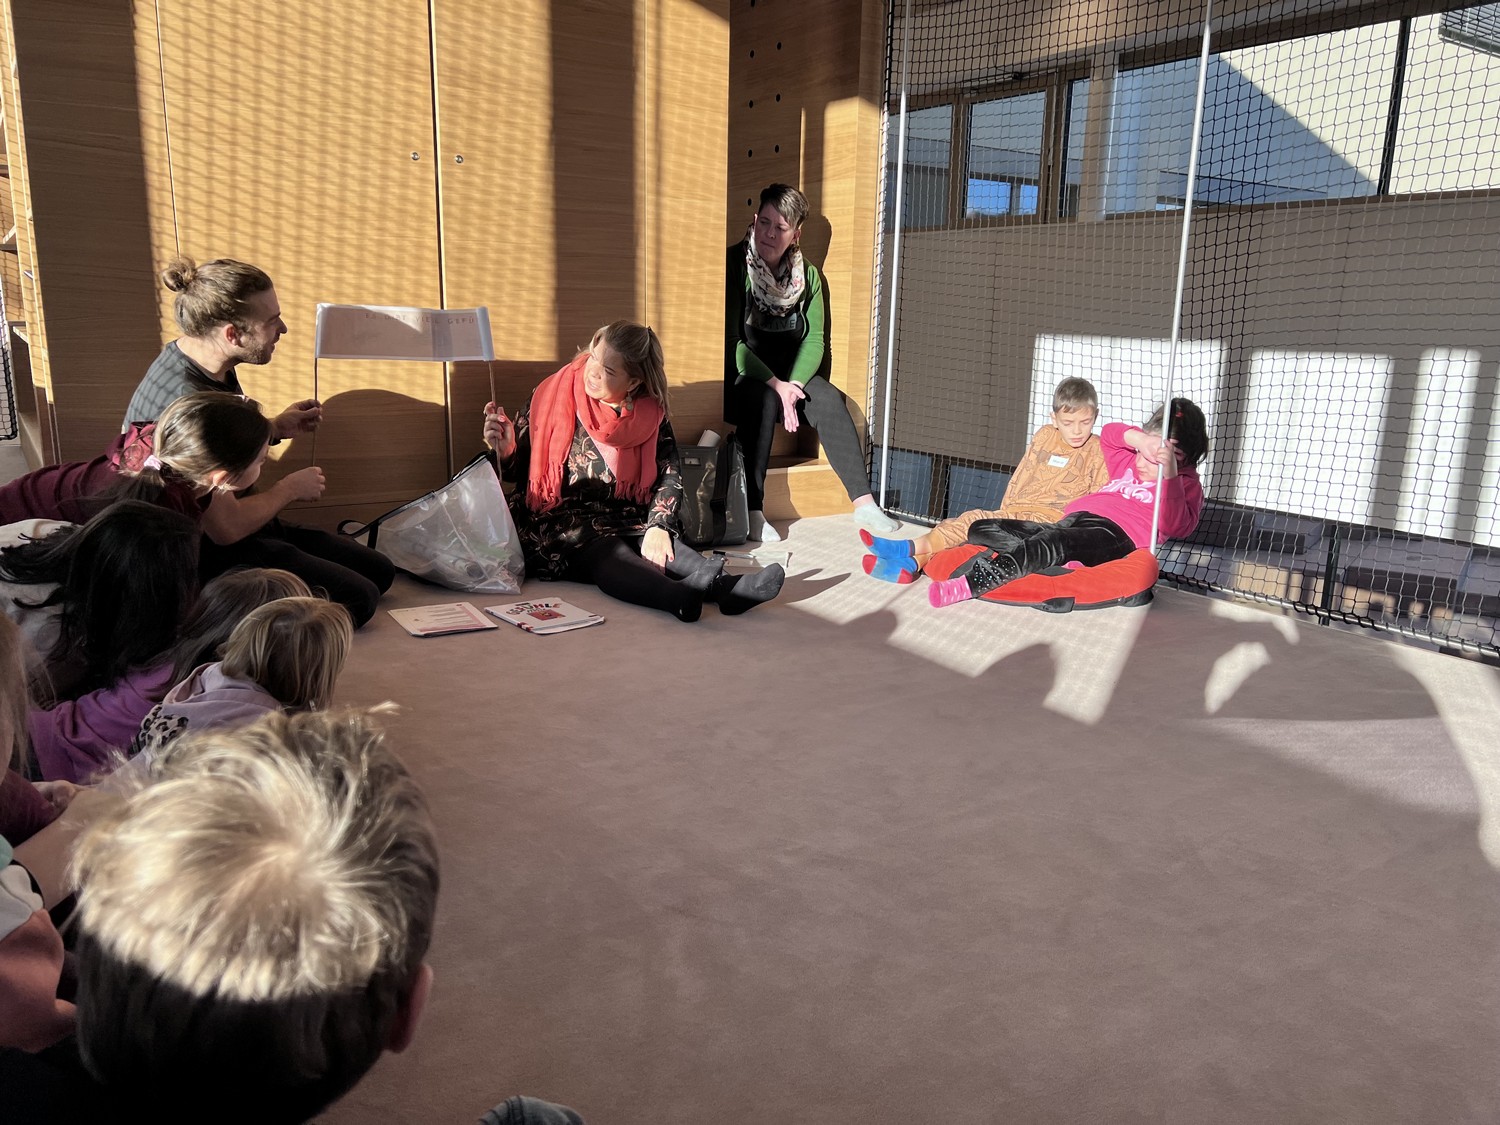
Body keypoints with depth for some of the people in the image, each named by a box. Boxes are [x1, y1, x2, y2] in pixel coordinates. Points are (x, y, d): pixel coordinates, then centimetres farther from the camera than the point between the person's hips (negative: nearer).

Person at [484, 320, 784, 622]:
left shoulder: (651, 414, 2)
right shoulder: (552, 398, -3)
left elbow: (669, 475, 1)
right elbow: (518, 470, 2)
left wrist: (657, 526, -15)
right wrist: (505, 450, -21)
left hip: (627, 523, 3)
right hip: (559, 525, -3)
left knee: (660, 549, -29)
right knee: (606, 553, -34)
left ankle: (724, 585, -54)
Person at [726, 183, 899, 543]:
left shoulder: (808, 275, 7)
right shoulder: (735, 265, -7)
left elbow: (814, 340, 1)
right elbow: (730, 341, -14)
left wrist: (793, 384, -17)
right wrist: (774, 384, -24)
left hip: (790, 375, 4)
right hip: (739, 378, -4)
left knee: (829, 398, -24)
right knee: (763, 400, -36)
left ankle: (863, 503, -27)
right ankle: (752, 511, -36)